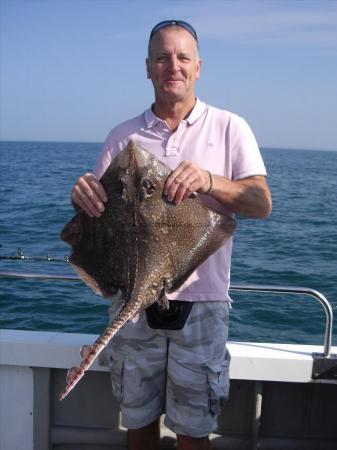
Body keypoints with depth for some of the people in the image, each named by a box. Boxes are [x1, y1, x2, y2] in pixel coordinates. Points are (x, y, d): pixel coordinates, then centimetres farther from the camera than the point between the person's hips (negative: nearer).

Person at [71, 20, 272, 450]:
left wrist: (209, 182, -25)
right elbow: (100, 209, 7)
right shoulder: (123, 136, 7)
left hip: (201, 301, -1)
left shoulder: (229, 128, 1)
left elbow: (262, 204, -6)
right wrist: (84, 195, -17)